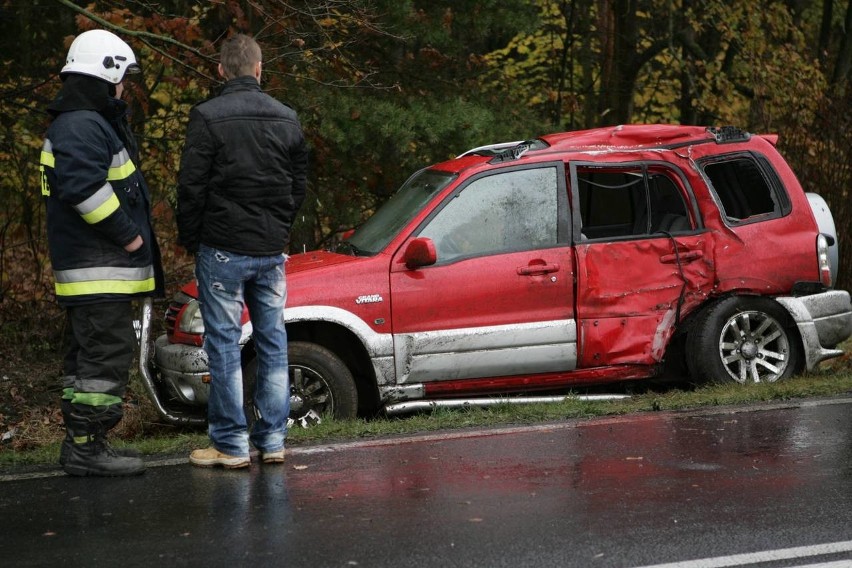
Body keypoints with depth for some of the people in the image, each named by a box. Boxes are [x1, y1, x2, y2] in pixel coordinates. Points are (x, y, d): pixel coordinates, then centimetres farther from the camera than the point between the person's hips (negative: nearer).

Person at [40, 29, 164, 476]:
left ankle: (81, 443, 21)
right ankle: (86, 447, -11)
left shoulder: (85, 122, 20)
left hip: (86, 266, 12)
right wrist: (126, 234, -20)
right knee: (106, 353, -11)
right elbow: (84, 187, -28)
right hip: (98, 269, -11)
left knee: (86, 355, 15)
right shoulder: (83, 126, -16)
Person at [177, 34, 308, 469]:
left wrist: (189, 238, 5)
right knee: (273, 343, 10)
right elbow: (299, 184, 13)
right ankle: (272, 441, 12)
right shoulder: (287, 119, 6)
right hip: (272, 251, 5)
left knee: (224, 344, 0)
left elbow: (191, 187, -9)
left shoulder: (208, 117, -10)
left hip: (223, 249, -5)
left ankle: (231, 445, 1)